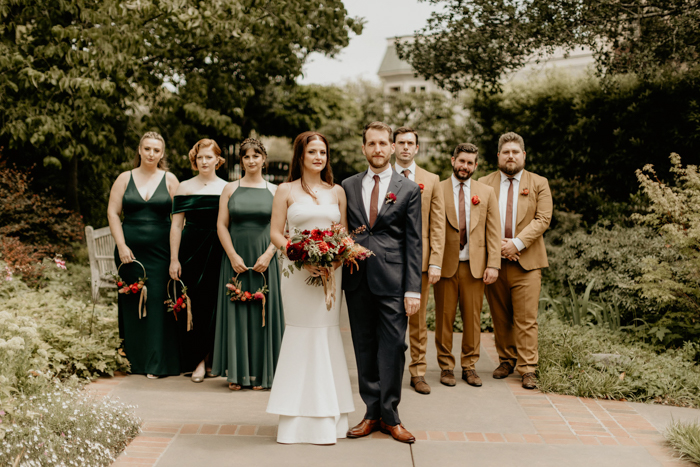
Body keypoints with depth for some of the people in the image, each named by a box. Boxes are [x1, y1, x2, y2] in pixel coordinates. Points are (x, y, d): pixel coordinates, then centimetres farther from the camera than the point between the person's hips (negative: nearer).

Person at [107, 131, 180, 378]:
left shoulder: (170, 180, 5)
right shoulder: (125, 179, 8)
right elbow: (113, 212, 5)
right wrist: (121, 246, -5)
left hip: (161, 252, -1)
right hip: (131, 251, 2)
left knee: (158, 301, -4)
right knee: (133, 303, 6)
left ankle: (158, 362, 3)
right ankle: (135, 360, 18)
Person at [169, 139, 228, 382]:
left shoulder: (227, 188, 6)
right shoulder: (185, 187, 5)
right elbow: (176, 225, 3)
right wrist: (174, 259, -3)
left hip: (218, 252, 0)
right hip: (191, 250, 0)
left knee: (214, 304, 0)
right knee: (192, 303, 1)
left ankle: (209, 357, 11)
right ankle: (197, 361, 12)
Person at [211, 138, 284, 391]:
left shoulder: (274, 191, 6)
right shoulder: (230, 189, 7)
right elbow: (221, 225, 2)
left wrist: (268, 255, -11)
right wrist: (233, 256, -9)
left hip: (264, 260, 0)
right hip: (236, 259, 0)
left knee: (262, 311, 2)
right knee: (235, 311, 2)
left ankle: (260, 373, 11)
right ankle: (236, 373, 10)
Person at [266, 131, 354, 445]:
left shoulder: (337, 191, 11)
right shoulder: (286, 190, 4)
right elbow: (276, 234, -1)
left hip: (331, 271, 2)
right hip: (297, 270, -2)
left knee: (327, 333, 4)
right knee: (301, 334, 0)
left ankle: (327, 417, 15)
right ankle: (299, 418, 10)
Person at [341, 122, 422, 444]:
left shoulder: (409, 190, 3)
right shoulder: (348, 187, 10)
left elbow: (414, 242, 0)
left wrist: (413, 289, -7)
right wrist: (337, 270, -1)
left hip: (392, 282, -2)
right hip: (357, 280, 3)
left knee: (392, 348, 1)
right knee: (364, 348, 9)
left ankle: (390, 416, 14)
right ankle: (372, 413, 20)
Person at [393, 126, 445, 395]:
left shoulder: (431, 180, 8)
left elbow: (437, 224, 4)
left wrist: (435, 262, -3)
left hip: (420, 257, 1)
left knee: (418, 319, 6)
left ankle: (418, 372, 16)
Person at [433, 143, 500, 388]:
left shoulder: (487, 192, 9)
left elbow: (493, 231, 6)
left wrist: (493, 264, -3)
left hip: (475, 266, 2)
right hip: (445, 265, -2)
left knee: (473, 318, 6)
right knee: (444, 318, 4)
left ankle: (469, 366, 18)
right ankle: (446, 367, 16)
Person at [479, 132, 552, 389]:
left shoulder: (539, 184, 8)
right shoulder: (485, 183, 10)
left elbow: (543, 219, -1)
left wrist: (516, 243, -12)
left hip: (526, 261, -1)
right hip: (493, 260, 2)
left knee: (526, 319, -5)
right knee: (500, 317, 8)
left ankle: (527, 369, 0)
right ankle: (506, 360, 21)